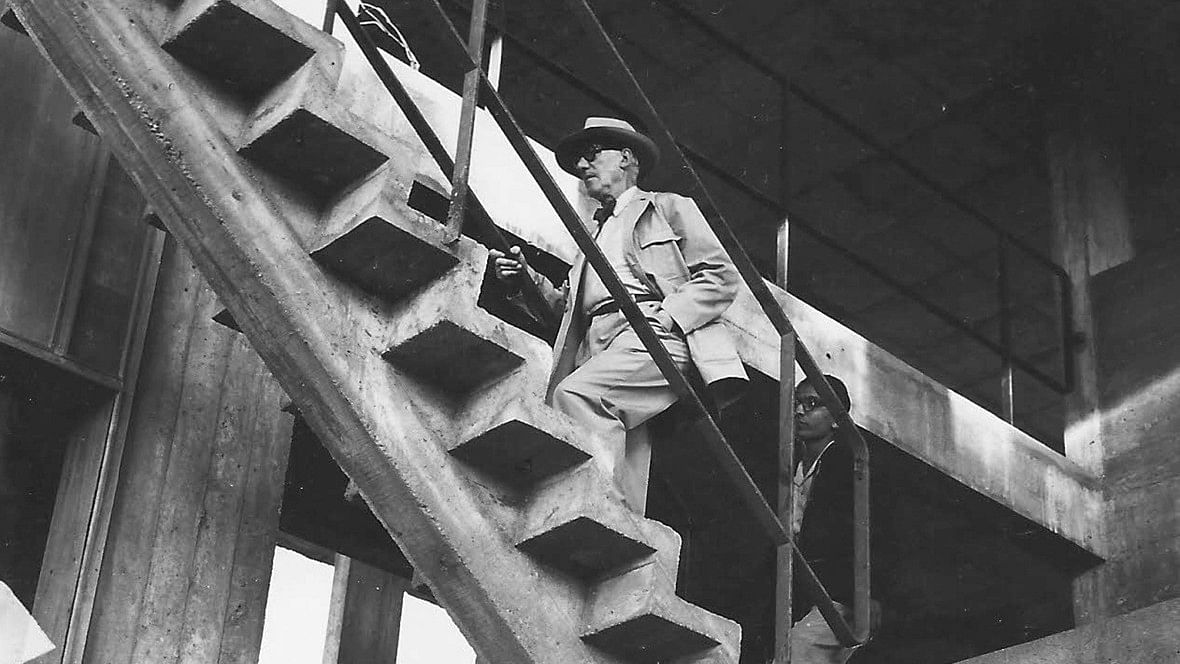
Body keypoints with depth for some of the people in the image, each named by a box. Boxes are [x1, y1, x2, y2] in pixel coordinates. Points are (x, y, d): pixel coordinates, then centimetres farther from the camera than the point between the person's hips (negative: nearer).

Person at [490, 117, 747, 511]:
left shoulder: (668, 208, 18)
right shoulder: (591, 231, 36)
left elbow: (722, 276, 5)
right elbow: (569, 304, 28)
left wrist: (665, 317, -9)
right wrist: (529, 278, 10)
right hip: (598, 344, 5)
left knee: (574, 393, -33)